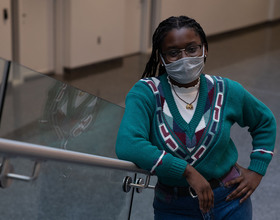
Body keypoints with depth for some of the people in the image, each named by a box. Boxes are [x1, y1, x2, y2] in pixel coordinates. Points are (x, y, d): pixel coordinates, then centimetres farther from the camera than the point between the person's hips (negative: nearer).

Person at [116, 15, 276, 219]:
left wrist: (256, 171, 4)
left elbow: (265, 122, 12)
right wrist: (188, 171, -31)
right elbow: (127, 146, -32)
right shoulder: (146, 93, -16)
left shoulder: (226, 91, -7)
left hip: (230, 202, 2)